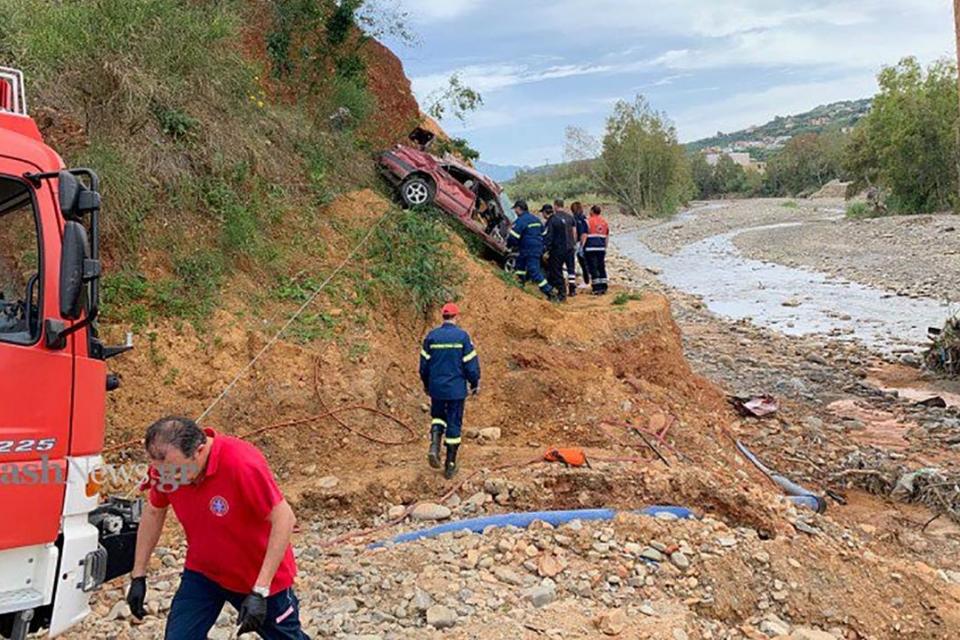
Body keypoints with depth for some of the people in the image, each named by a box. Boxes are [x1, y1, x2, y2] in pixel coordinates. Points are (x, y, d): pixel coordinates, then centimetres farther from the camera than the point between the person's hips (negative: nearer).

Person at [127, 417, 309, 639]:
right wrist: (138, 575, 5)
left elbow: (284, 519, -29)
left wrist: (260, 591, -29)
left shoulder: (242, 463, -34)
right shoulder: (167, 464, -16)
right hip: (202, 571, 4)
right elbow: (153, 512, 3)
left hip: (261, 574, -4)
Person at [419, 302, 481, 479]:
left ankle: (434, 446, -2)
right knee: (454, 424, 7)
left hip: (436, 388, 2)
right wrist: (475, 384, 8)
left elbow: (424, 363, 5)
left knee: (438, 416, 24)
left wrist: (426, 384, 20)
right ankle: (450, 466, 12)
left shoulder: (431, 336, -2)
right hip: (456, 389, -2)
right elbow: (471, 363, -7)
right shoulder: (462, 336, -10)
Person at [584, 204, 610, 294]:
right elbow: (607, 236, 15)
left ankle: (597, 288, -6)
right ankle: (604, 287, 16)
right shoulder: (605, 222, 12)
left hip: (591, 248, -6)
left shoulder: (588, 221, -6)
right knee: (602, 267, 14)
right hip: (601, 248, 6)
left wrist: (581, 247, -8)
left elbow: (584, 235, -10)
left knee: (593, 268, -3)